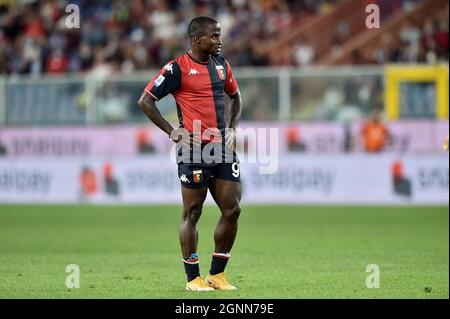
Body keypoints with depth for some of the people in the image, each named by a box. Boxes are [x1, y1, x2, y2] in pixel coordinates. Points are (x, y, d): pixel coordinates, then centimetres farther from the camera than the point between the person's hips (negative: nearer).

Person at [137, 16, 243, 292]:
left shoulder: (221, 65, 12)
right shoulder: (178, 69, -7)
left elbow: (235, 96, 28)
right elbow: (145, 100, -5)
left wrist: (232, 129, 14)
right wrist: (171, 131, -9)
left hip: (222, 148, 6)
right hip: (194, 150, -6)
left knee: (232, 210, 1)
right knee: (192, 213, 0)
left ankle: (217, 274, 13)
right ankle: (193, 278, 8)